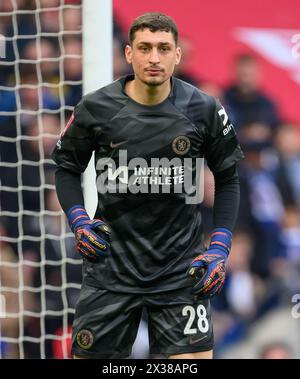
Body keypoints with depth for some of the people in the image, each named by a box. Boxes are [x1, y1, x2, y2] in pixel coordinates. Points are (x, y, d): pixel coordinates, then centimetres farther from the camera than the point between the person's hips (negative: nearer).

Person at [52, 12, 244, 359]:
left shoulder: (204, 110, -4)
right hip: (111, 262, 1)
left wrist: (220, 247, -1)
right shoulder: (96, 108, -4)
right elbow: (67, 166, 11)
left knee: (194, 356, -11)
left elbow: (227, 178, 8)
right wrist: (78, 220, -6)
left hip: (181, 266, -1)